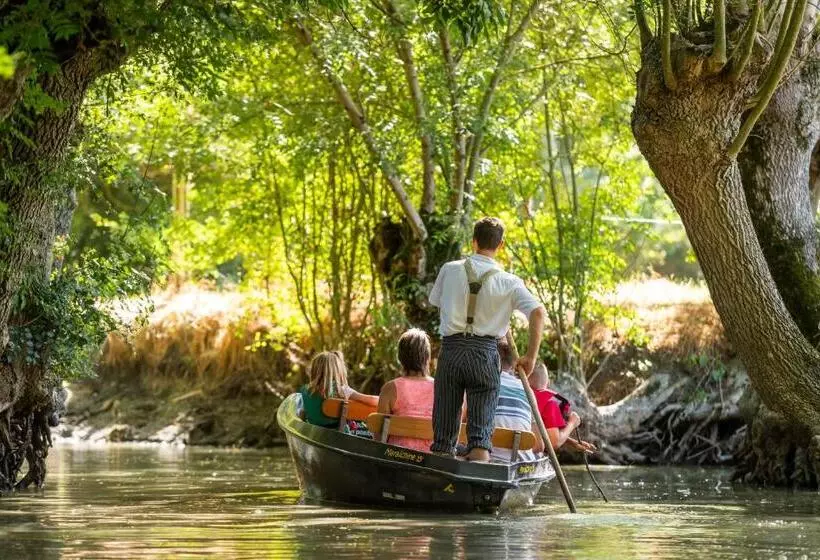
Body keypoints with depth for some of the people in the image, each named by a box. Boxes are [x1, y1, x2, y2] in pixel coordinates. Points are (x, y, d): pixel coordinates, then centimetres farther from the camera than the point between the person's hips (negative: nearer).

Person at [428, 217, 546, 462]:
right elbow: (538, 312, -10)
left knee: (443, 432, 8)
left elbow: (436, 302, 15)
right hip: (485, 352, -1)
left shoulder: (450, 270, 3)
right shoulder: (509, 282, -1)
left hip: (451, 348, 1)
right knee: (480, 432, -1)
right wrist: (530, 356, -4)